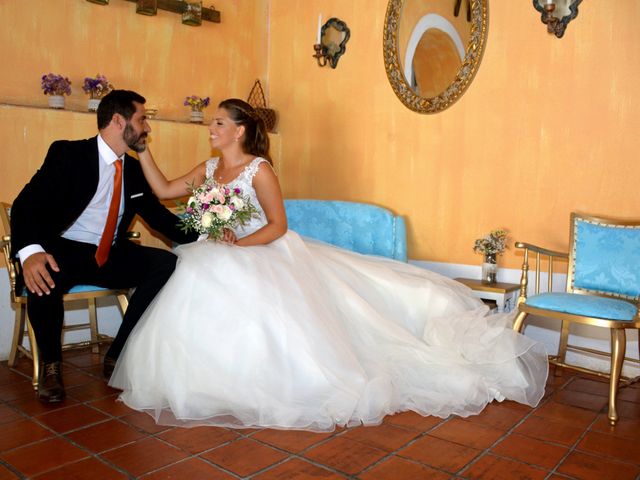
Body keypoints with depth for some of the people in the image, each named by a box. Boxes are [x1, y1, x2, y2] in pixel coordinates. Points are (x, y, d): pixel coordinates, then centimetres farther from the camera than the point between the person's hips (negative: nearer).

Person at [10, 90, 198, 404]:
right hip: (65, 251, -5)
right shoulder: (68, 154, -7)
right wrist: (30, 251, -37)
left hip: (112, 256, 5)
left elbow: (159, 217, 14)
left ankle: (117, 356, -7)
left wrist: (202, 237, -3)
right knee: (44, 279, -37)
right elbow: (26, 204, -16)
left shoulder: (134, 170, 10)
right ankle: (50, 366, -7)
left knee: (167, 263, -18)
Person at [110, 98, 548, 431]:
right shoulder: (209, 169, 10)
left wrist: (238, 244, -23)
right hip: (230, 262, 8)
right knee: (201, 283, -17)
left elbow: (278, 226, -13)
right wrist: (143, 149, 8)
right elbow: (163, 190, 13)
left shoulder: (258, 169, -11)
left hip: (268, 254, -7)